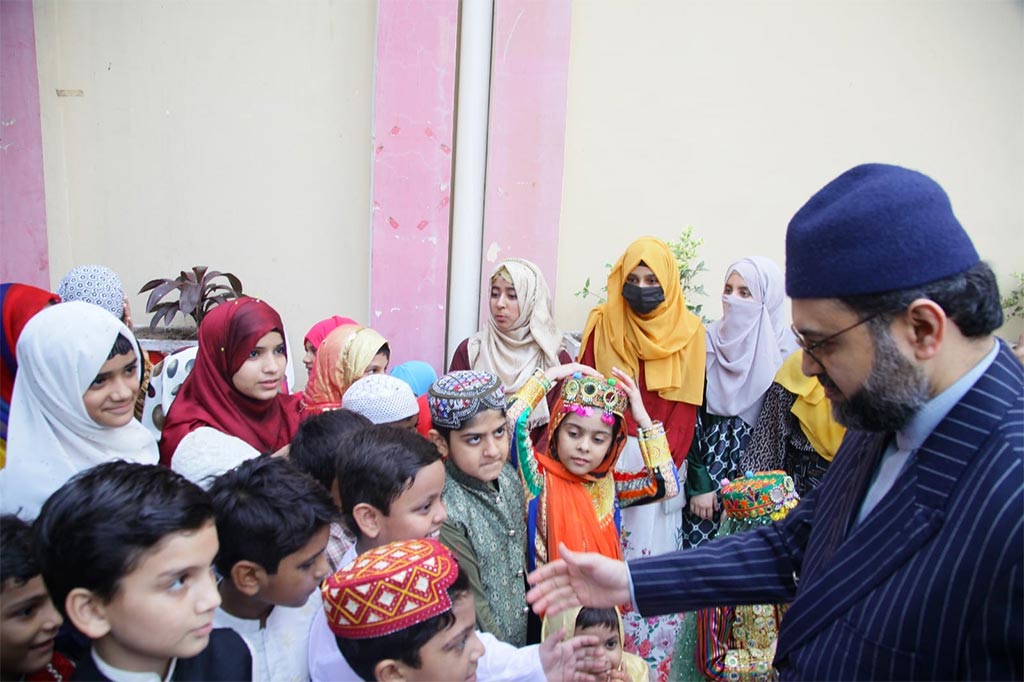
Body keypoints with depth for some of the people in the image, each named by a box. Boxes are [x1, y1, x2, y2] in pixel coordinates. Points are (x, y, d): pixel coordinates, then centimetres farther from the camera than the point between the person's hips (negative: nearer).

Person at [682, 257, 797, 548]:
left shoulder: (789, 352, -5)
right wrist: (698, 484, -5)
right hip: (709, 464, 1)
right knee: (700, 545, 2)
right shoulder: (708, 342, -2)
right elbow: (691, 417, -1)